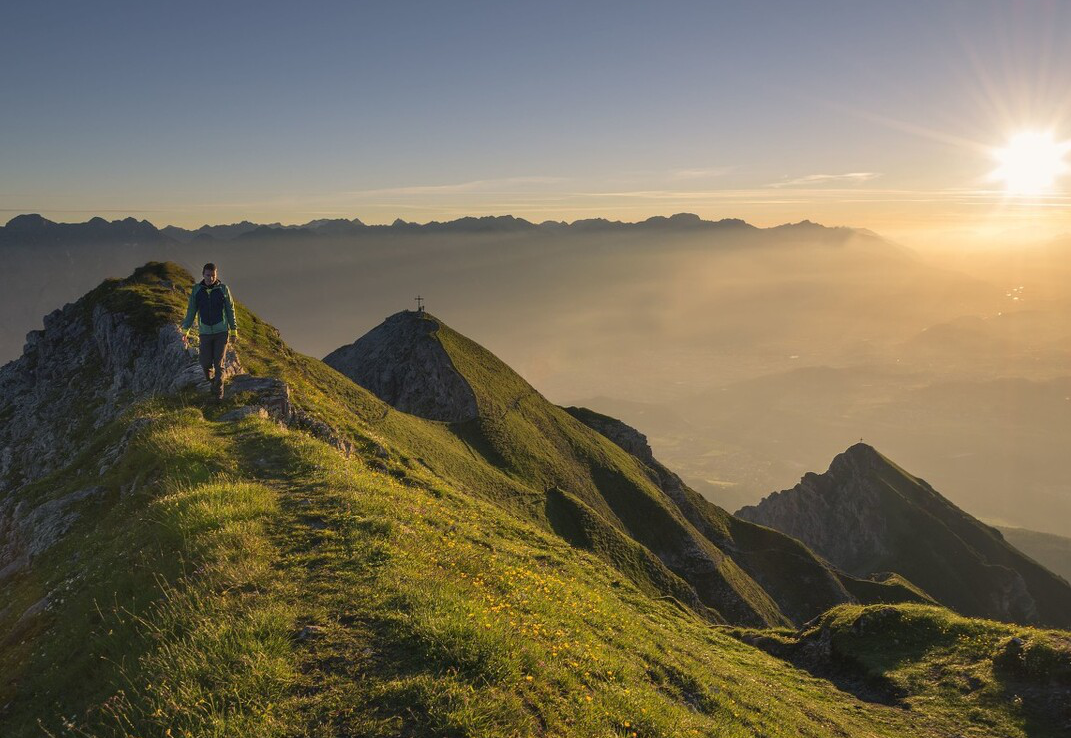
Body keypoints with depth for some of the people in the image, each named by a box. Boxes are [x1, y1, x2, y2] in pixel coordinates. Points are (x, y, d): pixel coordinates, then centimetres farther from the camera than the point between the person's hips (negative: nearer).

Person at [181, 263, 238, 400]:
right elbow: (191, 311, 5)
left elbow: (230, 310, 2)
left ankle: (218, 393, 3)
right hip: (205, 333, 2)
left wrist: (234, 331, 2)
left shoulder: (223, 289, -3)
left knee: (218, 363, -5)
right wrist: (185, 330, 1)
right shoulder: (197, 290, 1)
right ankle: (211, 380, 35)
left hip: (221, 332, -2)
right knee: (205, 363, 2)